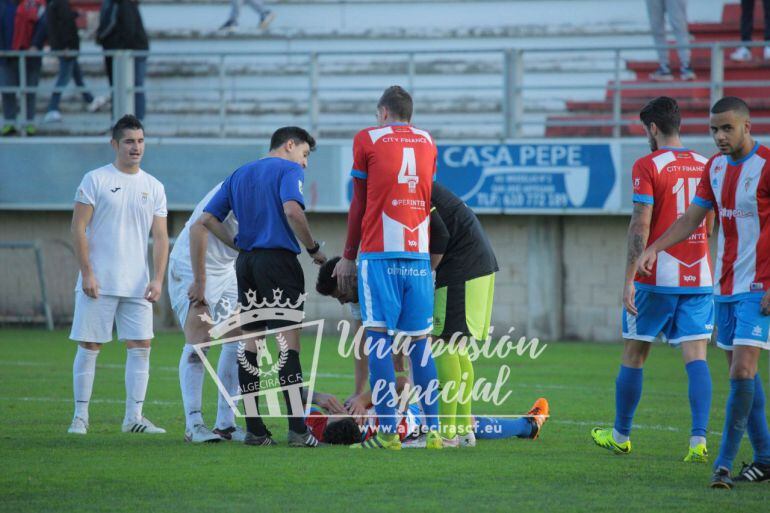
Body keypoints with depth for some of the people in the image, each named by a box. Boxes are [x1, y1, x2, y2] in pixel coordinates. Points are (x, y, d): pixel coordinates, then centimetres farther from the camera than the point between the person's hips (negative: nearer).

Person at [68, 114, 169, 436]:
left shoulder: (154, 187, 11)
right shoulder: (96, 180, -1)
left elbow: (160, 237, 9)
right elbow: (78, 227, -4)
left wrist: (157, 279, -2)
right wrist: (87, 272, -12)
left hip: (137, 285, 4)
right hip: (98, 282, -4)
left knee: (141, 346, -1)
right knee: (89, 346, -2)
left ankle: (134, 417, 5)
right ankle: (80, 416, 5)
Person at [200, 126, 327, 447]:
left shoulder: (239, 175, 19)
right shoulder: (288, 169, -1)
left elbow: (206, 219, 13)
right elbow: (292, 210, -19)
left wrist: (238, 245, 14)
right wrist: (314, 249, -9)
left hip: (246, 263, 6)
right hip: (279, 259, -6)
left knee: (251, 344, 8)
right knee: (288, 340, -8)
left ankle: (254, 429, 7)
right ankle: (297, 429, -14)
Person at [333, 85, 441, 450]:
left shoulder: (367, 139, 4)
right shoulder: (427, 142, 16)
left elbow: (359, 204, 7)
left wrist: (348, 257, 14)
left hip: (380, 252, -4)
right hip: (419, 255, 4)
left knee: (378, 337, -5)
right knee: (420, 342, 7)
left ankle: (387, 430, -12)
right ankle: (434, 430, 3)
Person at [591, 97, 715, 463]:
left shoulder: (647, 166, -8)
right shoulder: (704, 166, 8)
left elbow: (640, 227, -14)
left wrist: (629, 279, -13)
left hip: (656, 280, -4)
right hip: (699, 277, 4)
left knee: (634, 354, 10)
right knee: (695, 356, -2)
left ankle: (620, 436, 22)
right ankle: (699, 439, -17)